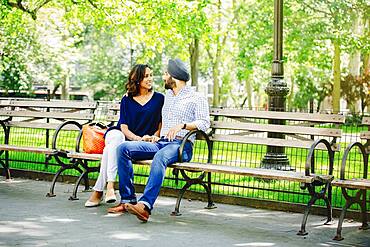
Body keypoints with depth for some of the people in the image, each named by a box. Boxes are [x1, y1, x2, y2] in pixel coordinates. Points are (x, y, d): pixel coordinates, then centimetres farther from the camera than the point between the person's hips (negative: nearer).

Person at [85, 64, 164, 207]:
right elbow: (124, 127, 1)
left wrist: (153, 138, -11)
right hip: (119, 134, 1)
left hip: (143, 144, -1)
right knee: (116, 139, -38)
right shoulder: (127, 100, 9)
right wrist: (139, 139, -16)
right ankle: (109, 185, -45)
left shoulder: (159, 98, 9)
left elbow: (161, 124, 10)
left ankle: (98, 191, -37)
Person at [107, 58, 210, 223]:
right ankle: (127, 199, -19)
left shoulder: (197, 98, 5)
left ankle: (145, 205, -53)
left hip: (181, 145, -7)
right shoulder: (167, 95, 27)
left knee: (160, 156, -41)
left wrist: (182, 125, -25)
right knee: (123, 149, -15)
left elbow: (204, 123, -10)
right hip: (161, 142, 7)